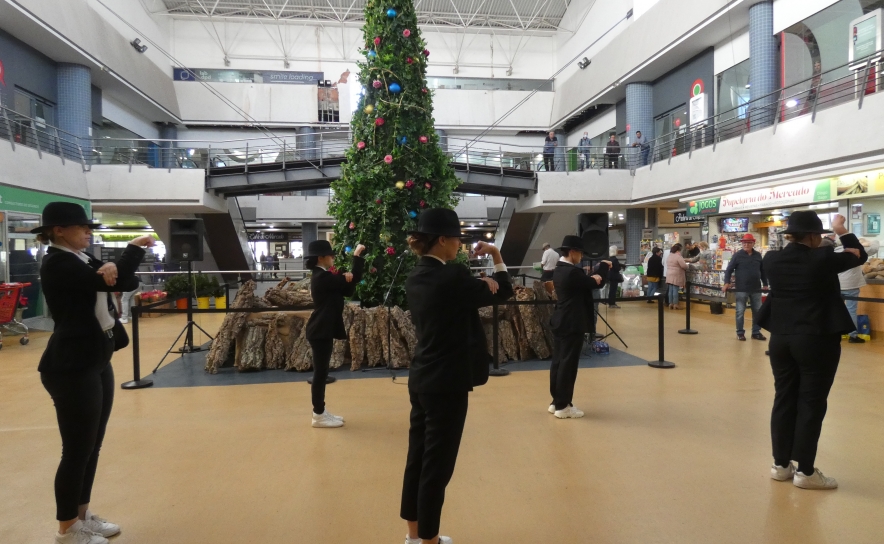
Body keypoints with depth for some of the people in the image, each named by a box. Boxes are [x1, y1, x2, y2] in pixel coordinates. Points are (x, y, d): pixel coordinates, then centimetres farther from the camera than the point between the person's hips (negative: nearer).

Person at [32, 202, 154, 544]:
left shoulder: (84, 261, 11)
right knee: (77, 450, 1)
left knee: (92, 446, 16)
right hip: (72, 367, -9)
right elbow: (108, 283, -22)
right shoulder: (56, 264, -14)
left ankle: (83, 515, 30)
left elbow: (128, 282, 5)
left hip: (96, 362, 9)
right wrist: (136, 247, -8)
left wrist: (113, 270, -17)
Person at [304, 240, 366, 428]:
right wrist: (357, 255, -12)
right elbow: (355, 279, -18)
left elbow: (348, 291, 12)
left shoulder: (322, 276, 14)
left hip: (323, 330, 10)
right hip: (321, 331, -10)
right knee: (320, 372, -3)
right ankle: (319, 416, 5)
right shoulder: (323, 277, -18)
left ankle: (321, 412, 22)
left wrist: (347, 279, -9)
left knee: (321, 372, 14)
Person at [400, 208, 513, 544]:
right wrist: (496, 256, 8)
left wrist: (481, 285, 4)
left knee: (418, 457, 17)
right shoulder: (451, 276, -19)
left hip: (421, 379, 9)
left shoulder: (416, 278, 5)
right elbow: (503, 293, -5)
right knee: (438, 463, 5)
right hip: (446, 383, -9)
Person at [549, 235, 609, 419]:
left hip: (560, 323, 10)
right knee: (568, 364, -3)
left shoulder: (559, 270, 11)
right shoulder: (572, 271, -19)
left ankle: (556, 402, 20)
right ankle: (563, 406, 4)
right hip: (571, 325, -10)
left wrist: (593, 276, -8)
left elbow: (586, 282, 12)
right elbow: (597, 283, -11)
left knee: (558, 362, 12)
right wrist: (604, 266, 5)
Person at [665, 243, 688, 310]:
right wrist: (687, 267, 4)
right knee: (675, 290, -5)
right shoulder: (678, 256, -15)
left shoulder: (669, 256, 12)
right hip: (676, 276, -8)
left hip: (669, 275, 8)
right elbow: (684, 266, -16)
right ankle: (675, 304, -3)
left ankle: (671, 304, 10)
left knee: (671, 290, 8)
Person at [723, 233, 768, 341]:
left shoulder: (758, 255, 7)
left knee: (758, 311, 9)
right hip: (741, 289, -4)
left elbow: (763, 271, 14)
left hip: (756, 289, 4)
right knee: (740, 311, 2)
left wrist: (765, 284, 12)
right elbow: (729, 270, -5)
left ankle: (756, 332, 20)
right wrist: (726, 283, -15)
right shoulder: (737, 255, -3)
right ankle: (740, 333, 12)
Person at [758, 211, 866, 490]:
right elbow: (860, 256, 5)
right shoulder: (823, 259, -13)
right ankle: (806, 472, 10)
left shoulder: (772, 259, -2)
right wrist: (842, 231, 17)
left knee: (784, 400, 11)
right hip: (817, 340, -5)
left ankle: (781, 465, 20)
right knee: (812, 404, 3)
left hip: (781, 338, 5)